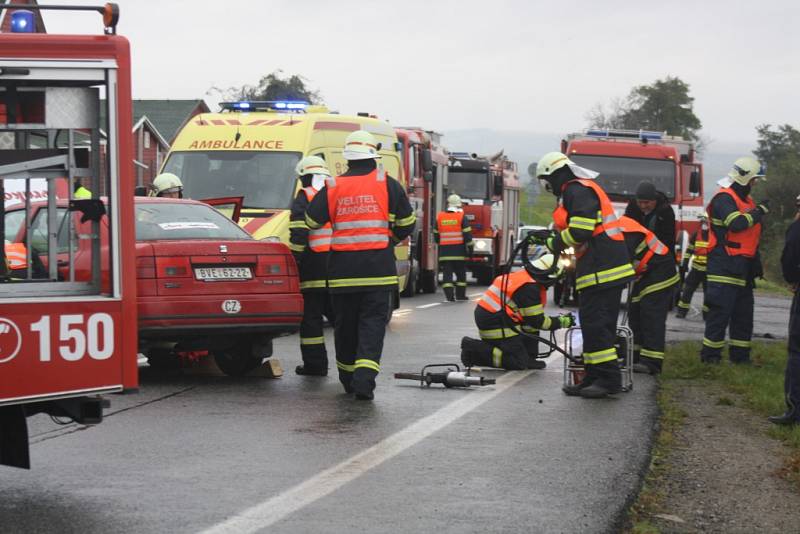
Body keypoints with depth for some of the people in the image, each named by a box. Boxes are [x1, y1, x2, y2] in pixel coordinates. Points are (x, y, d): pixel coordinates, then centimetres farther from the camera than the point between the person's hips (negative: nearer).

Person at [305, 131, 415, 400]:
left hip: (343, 268, 1)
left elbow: (312, 221, 9)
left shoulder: (332, 188, 2)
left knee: (345, 322, 13)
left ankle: (348, 377, 23)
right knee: (373, 322, -1)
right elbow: (406, 223, 6)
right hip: (378, 267, -1)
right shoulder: (388, 184, 0)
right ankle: (364, 377, -17)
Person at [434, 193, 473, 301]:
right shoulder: (461, 217, -5)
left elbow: (436, 235, 14)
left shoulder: (440, 217, 5)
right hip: (459, 251, -2)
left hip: (444, 251, 2)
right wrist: (470, 248, 0)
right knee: (461, 273, 11)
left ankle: (449, 296, -10)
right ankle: (460, 295, 13)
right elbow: (467, 234, -7)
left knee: (447, 273, 0)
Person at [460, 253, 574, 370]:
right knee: (518, 362, -8)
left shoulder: (522, 276, 12)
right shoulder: (529, 287, -19)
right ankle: (473, 350, -9)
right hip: (496, 324, -10)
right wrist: (561, 322, -2)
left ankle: (528, 358, 13)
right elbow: (536, 321, -13)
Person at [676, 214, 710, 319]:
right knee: (687, 290, 0)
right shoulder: (696, 235, 3)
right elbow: (689, 249, 10)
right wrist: (685, 263, 6)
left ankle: (706, 313, 14)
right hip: (696, 269, 3)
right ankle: (682, 311, 5)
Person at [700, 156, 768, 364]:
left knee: (744, 312, 12)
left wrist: (756, 264, 24)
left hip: (743, 267, 9)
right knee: (721, 310, -9)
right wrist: (759, 212, -14)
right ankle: (710, 354, -5)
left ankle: (740, 354, 19)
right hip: (725, 266, -9)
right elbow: (737, 224, -26)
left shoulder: (746, 199, 19)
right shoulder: (724, 198, -11)